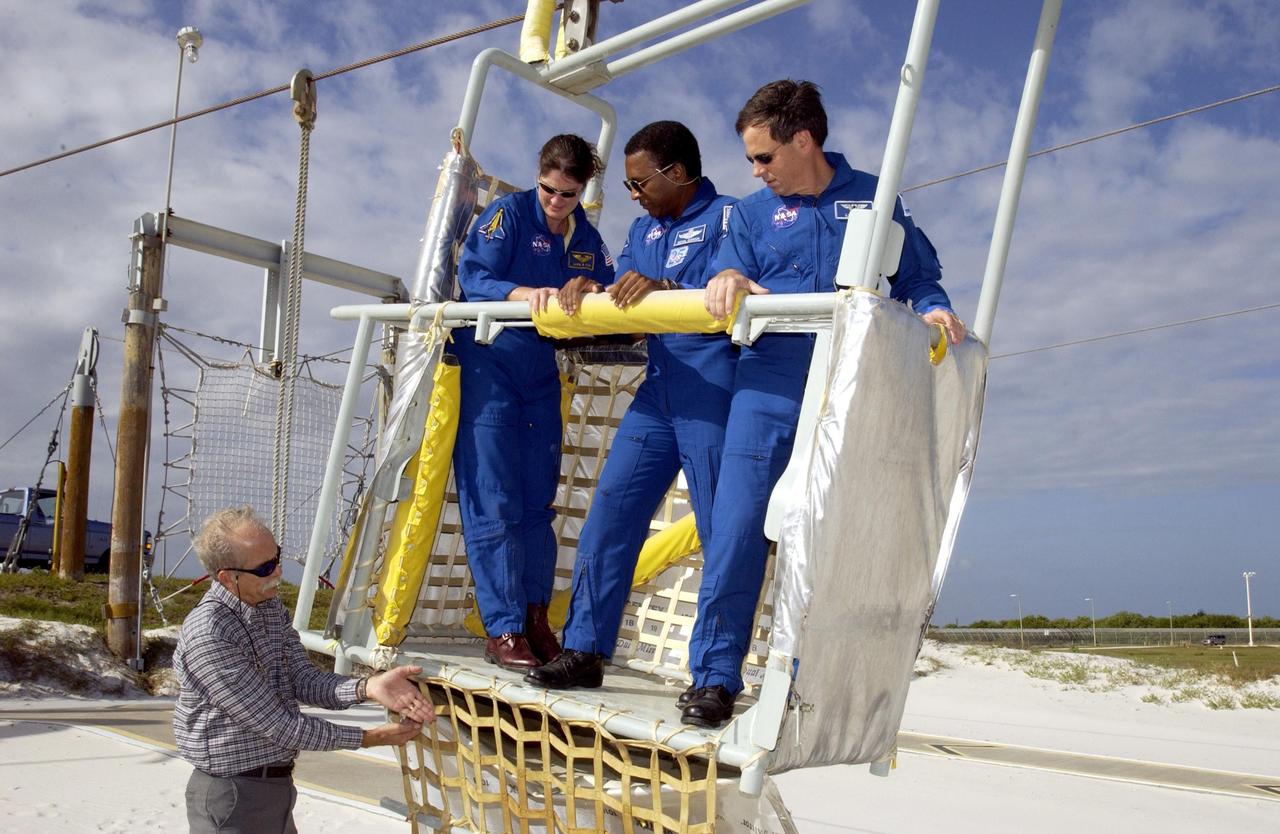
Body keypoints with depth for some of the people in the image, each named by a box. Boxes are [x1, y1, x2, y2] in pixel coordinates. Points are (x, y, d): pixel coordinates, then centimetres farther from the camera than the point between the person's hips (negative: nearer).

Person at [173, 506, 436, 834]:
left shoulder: (270, 607, 3)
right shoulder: (208, 637, -25)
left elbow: (303, 681, -3)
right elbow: (277, 725, -22)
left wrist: (368, 687, -22)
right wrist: (368, 738, -16)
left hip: (278, 788, 8)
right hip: (232, 799, -8)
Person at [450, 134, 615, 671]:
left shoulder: (586, 239, 11)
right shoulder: (508, 214, -4)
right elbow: (472, 278, -15)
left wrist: (588, 288, -19)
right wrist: (524, 293, -31)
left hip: (540, 374, 6)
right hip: (487, 363, -5)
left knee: (537, 502, 8)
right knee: (493, 504, -8)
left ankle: (535, 619, 17)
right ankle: (502, 632, -4)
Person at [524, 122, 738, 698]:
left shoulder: (727, 217, -2)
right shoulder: (644, 229, 20)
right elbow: (620, 301, 16)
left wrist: (665, 289, -26)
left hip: (713, 395, -7)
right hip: (658, 391, 7)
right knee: (609, 516, 3)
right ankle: (585, 651, 12)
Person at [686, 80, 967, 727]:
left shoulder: (873, 199, 14)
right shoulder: (753, 213, 16)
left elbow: (918, 276, 15)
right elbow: (726, 290, 5)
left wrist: (933, 310, -6)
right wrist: (728, 280, -18)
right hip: (771, 383, 0)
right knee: (738, 527, -8)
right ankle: (715, 675, 1)